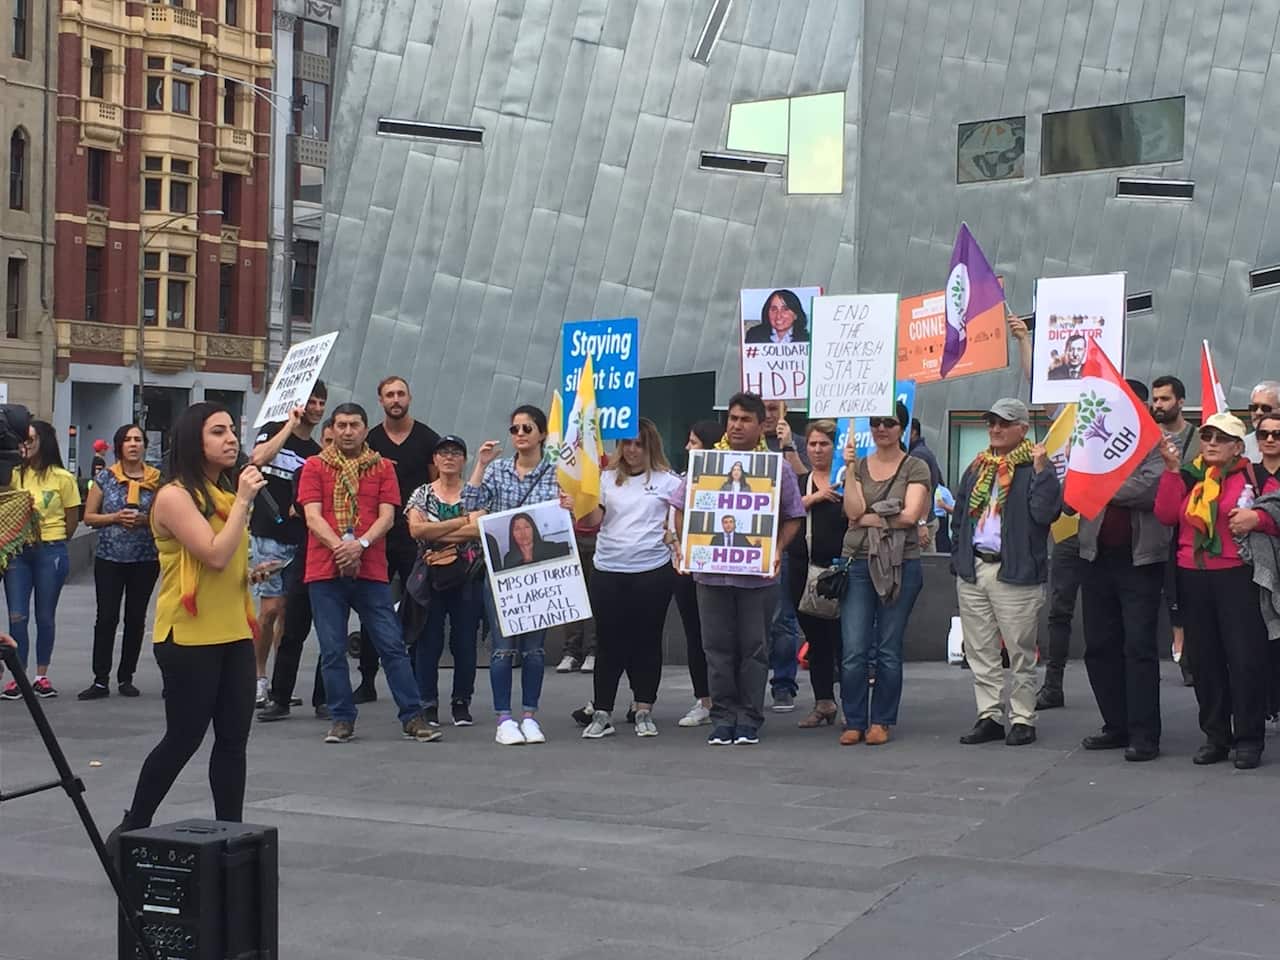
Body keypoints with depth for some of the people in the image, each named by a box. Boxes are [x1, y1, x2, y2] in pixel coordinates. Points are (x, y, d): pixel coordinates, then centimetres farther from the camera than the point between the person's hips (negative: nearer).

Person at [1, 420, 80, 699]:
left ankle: (42, 676, 15)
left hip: (50, 552, -2)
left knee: (44, 617, 6)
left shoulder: (63, 478, -3)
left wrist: (50, 541, 7)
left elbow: (72, 520, 4)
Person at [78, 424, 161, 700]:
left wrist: (144, 519, -12)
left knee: (136, 618, 4)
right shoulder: (105, 478, 3)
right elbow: (89, 517, 4)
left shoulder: (156, 479, 3)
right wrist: (115, 517, -12)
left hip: (145, 559, 1)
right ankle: (100, 680, -1)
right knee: (106, 617, -5)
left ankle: (126, 677, 14)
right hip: (109, 557, -1)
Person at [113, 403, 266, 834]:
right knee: (183, 739, 0)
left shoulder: (225, 491, 12)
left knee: (233, 740, 5)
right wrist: (242, 502, -18)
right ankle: (133, 827, 16)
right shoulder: (175, 496, -12)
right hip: (189, 638, -7)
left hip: (234, 633, 7)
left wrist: (254, 569, 7)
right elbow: (215, 556, -23)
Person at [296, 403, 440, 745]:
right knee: (332, 650, 1)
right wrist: (339, 547, -17)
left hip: (371, 570, 0)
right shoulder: (314, 467, 9)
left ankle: (413, 718, 1)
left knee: (392, 646, -2)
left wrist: (360, 544, -16)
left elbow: (387, 516, 1)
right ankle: (342, 719, 10)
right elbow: (312, 516, -2)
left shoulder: (383, 468, 11)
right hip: (325, 570, 0)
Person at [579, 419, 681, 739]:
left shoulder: (667, 481, 3)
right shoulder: (608, 478, 9)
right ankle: (602, 714, 6)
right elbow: (594, 518, -1)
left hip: (652, 571, -2)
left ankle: (644, 712, 13)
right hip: (608, 571, 2)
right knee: (609, 641, 4)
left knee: (647, 639, 4)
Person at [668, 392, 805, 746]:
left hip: (758, 573, -1)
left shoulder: (778, 468, 4)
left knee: (753, 647, 3)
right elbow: (681, 508, 12)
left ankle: (749, 718, 11)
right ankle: (722, 716, 13)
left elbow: (792, 517, 7)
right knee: (718, 646, 5)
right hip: (711, 572, 1)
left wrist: (778, 549, -8)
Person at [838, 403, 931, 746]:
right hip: (858, 563, 2)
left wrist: (869, 519, -6)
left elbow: (910, 515, -9)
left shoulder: (916, 468, 3)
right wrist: (850, 467, -8)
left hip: (900, 565, -2)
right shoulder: (859, 466, 12)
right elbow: (853, 510, -3)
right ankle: (854, 721, 6)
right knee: (853, 651, -3)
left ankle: (881, 721, 14)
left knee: (889, 651, 4)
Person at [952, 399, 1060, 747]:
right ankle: (989, 716, 14)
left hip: (1015, 573, -6)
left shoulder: (1036, 467, -2)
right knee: (979, 651, 8)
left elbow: (1046, 513, -17)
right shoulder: (977, 469, 17)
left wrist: (1041, 470, -20)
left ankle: (1022, 719, 7)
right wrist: (958, 559, 13)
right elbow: (959, 518, 22)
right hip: (973, 572, 6)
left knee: (1020, 652, 0)